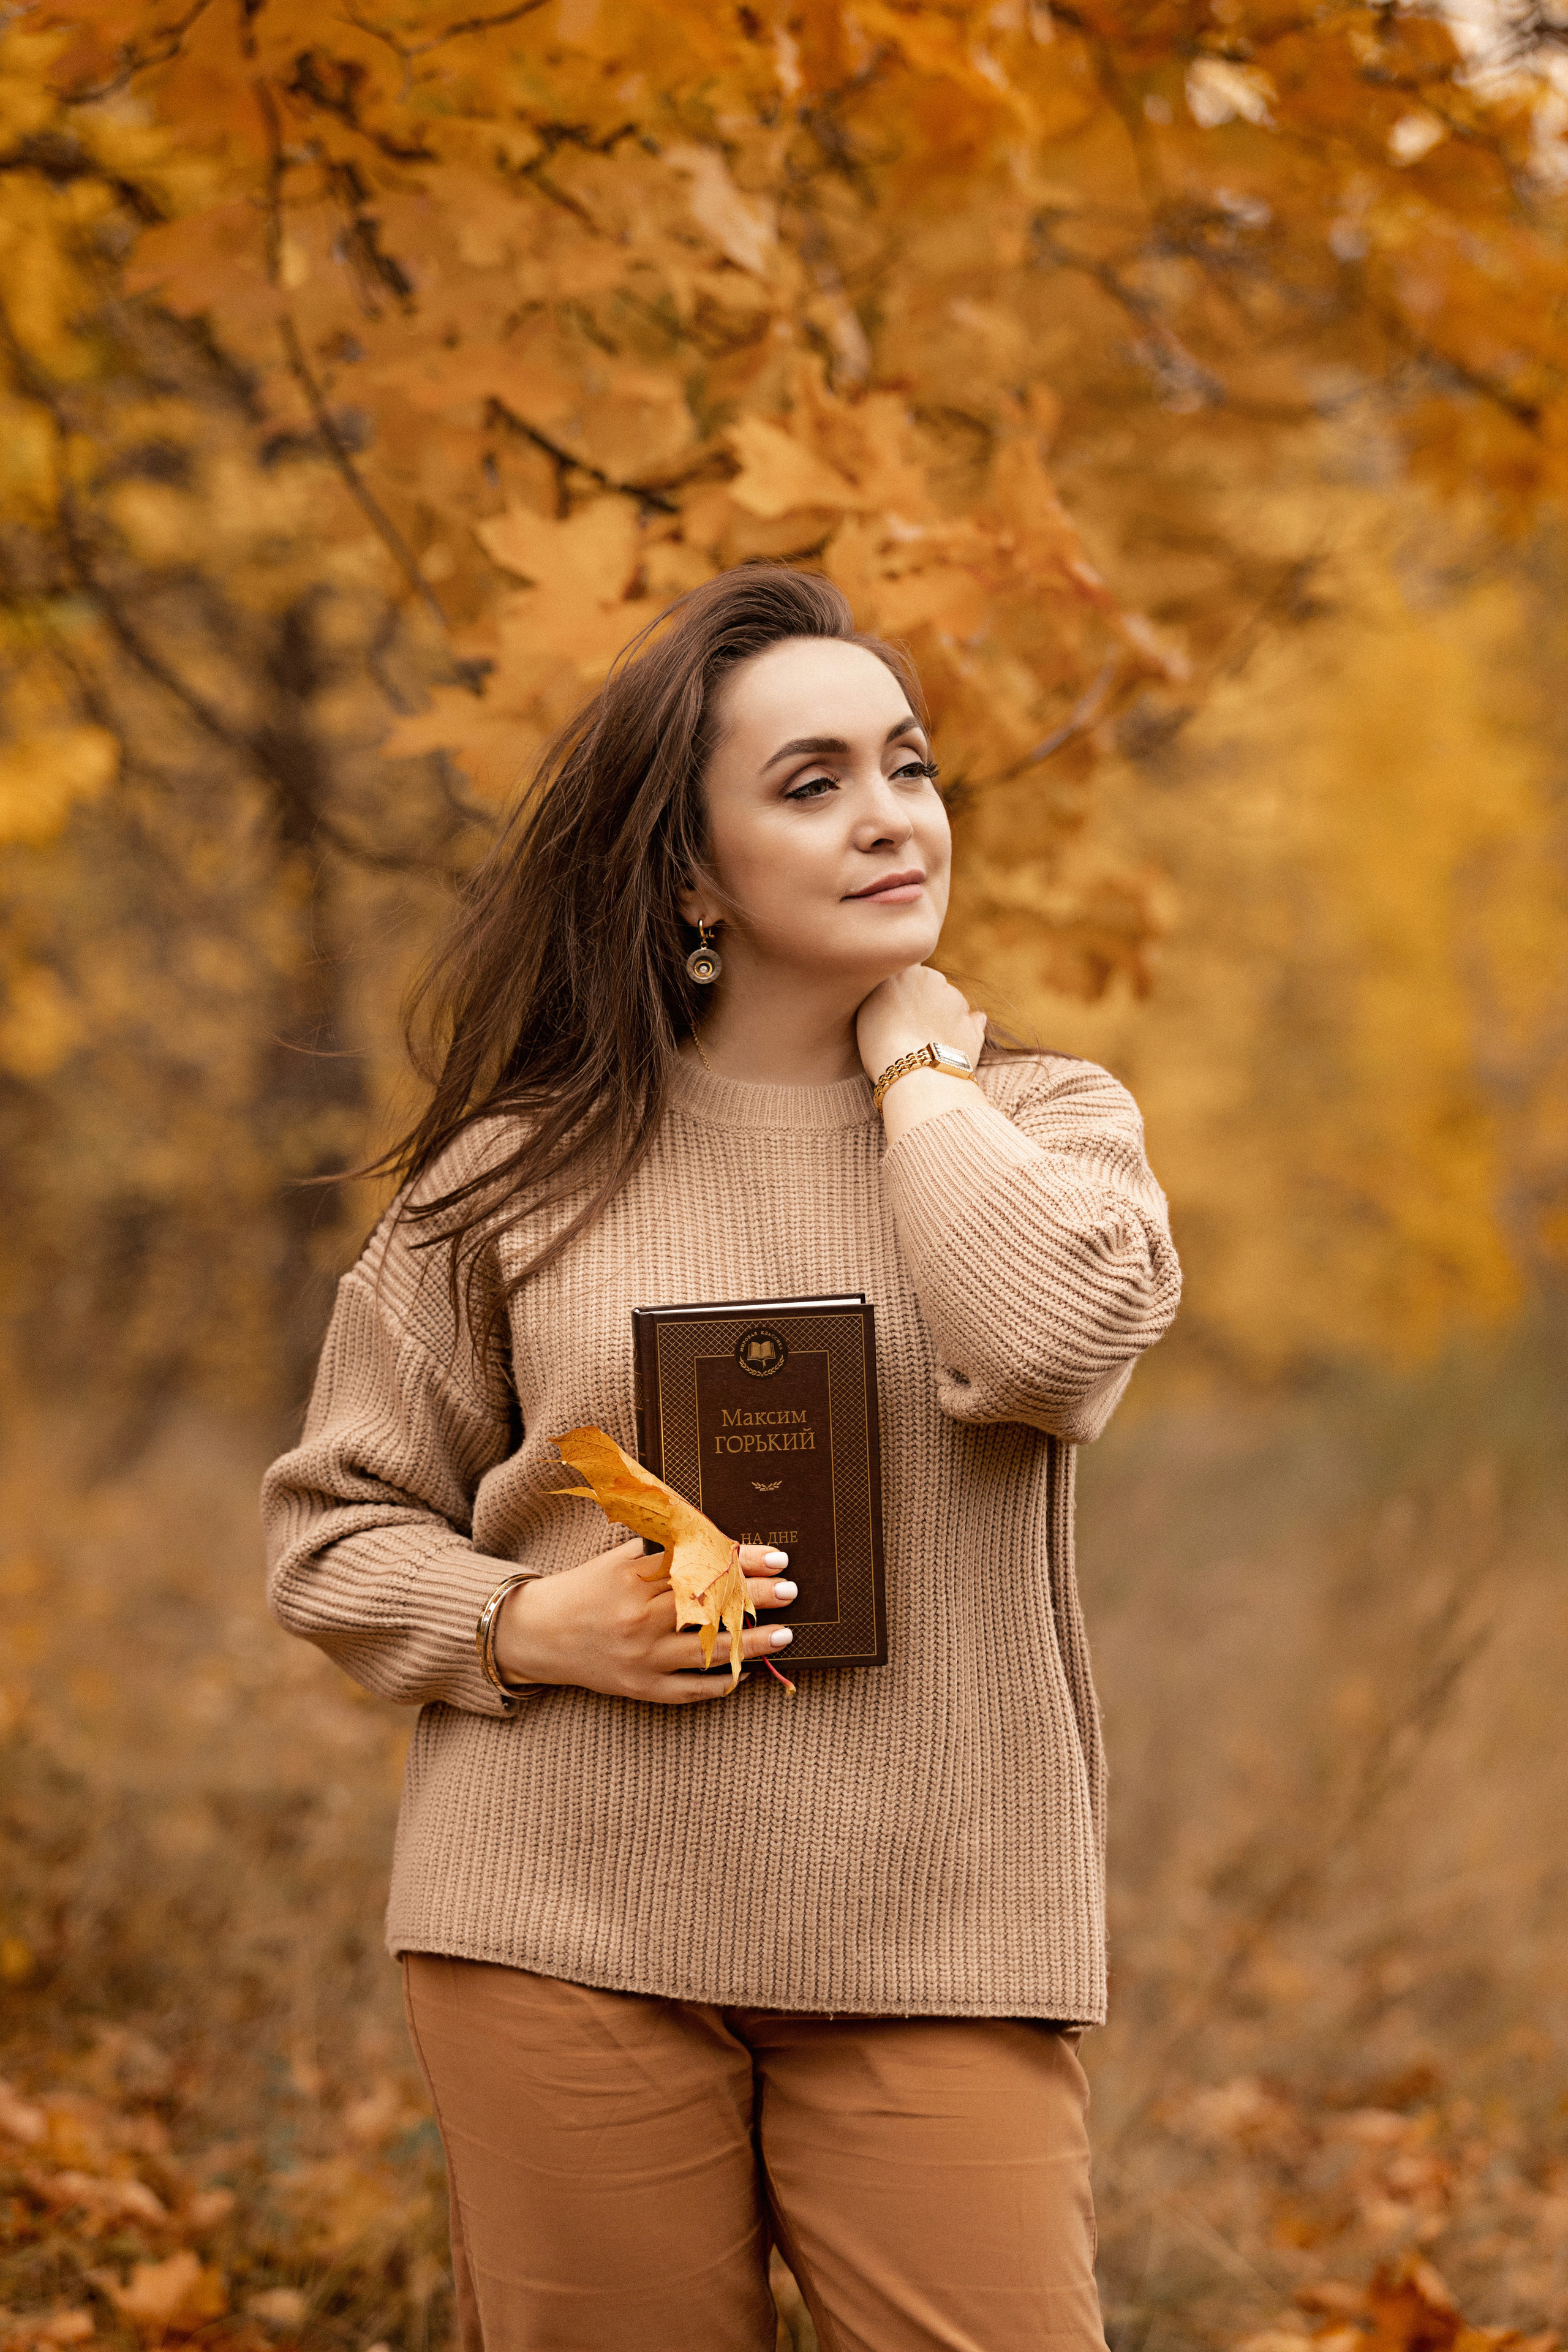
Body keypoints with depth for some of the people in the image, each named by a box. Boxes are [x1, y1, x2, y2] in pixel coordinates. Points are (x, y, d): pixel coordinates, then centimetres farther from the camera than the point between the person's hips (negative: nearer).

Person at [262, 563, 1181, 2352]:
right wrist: (532, 1627, -9)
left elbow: (1049, 1345, -16)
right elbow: (333, 1526, 11)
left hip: (933, 1957, 0)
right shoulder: (530, 1166, 4)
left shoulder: (1044, 1120, 7)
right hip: (566, 1935, 0)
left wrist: (913, 1053, -2)